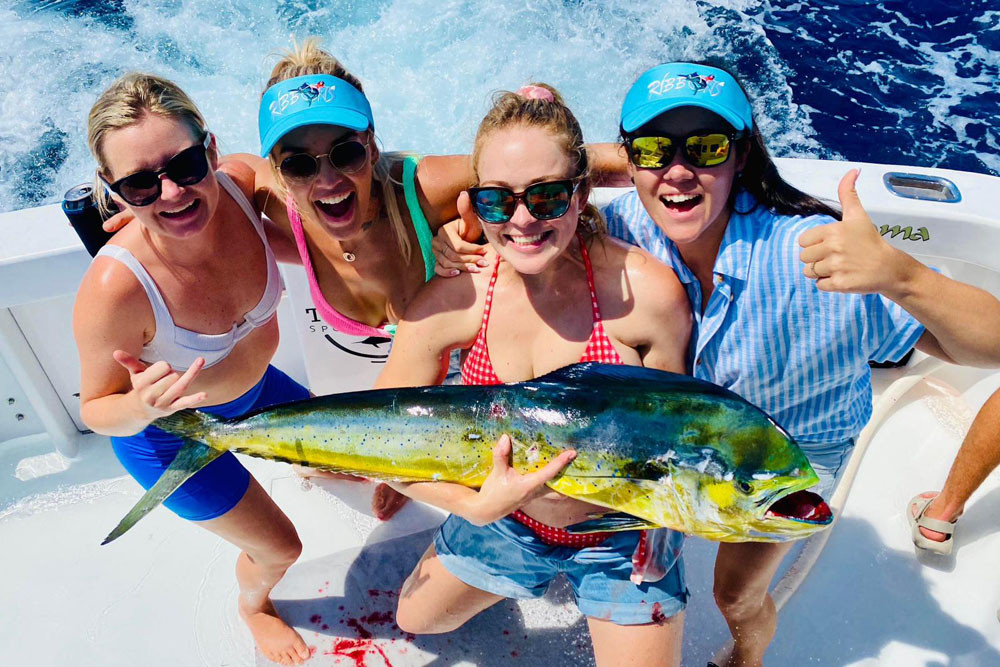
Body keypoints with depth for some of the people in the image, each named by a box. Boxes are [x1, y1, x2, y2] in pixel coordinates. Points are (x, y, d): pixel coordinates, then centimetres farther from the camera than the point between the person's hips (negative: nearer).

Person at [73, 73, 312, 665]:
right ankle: (254, 605, 53)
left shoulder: (243, 184, -30)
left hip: (253, 383, 5)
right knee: (279, 548, 14)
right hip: (171, 437, -4)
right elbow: (98, 410, -21)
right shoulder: (115, 289, -40)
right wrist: (143, 406, -44)